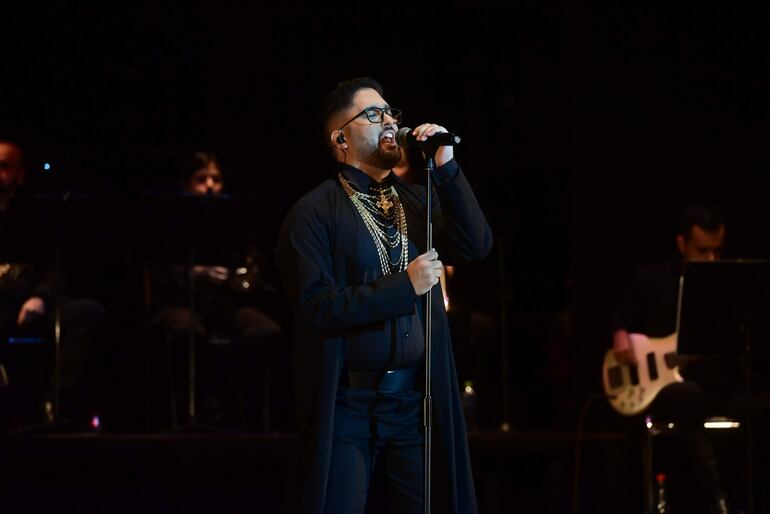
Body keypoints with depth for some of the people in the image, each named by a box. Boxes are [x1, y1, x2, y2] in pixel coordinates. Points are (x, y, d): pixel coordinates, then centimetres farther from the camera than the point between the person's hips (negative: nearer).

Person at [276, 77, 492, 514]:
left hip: (416, 400, 4)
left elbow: (477, 246, -2)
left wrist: (447, 167, -8)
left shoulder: (416, 200, 12)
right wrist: (404, 286, -16)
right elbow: (316, 307, -14)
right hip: (347, 405, -4)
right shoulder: (316, 212, -5)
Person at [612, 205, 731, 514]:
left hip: (710, 387, 3)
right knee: (690, 395, -40)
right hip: (655, 390, -2)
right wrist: (621, 336, -4)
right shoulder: (652, 280, 6)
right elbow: (620, 318, 18)